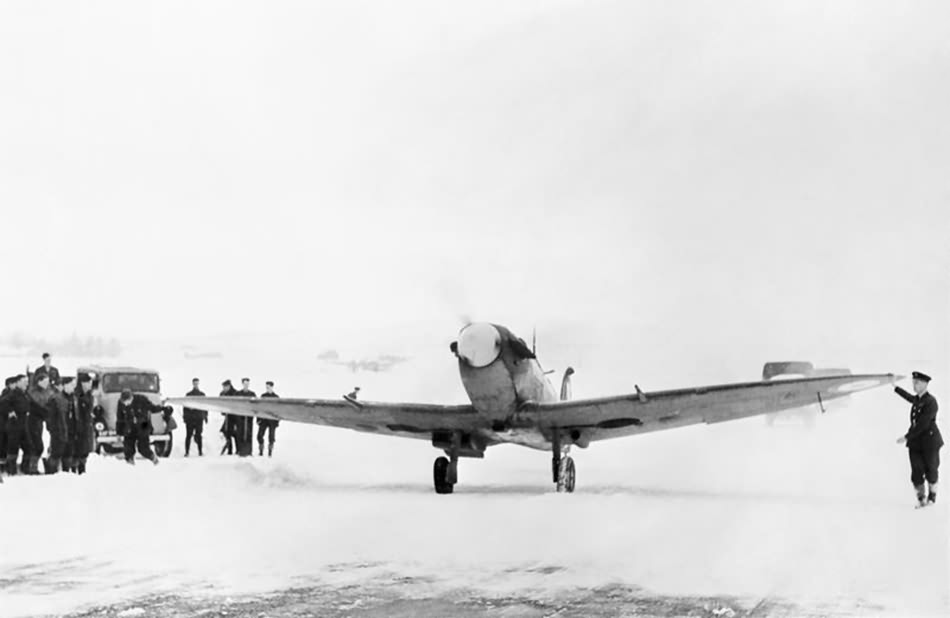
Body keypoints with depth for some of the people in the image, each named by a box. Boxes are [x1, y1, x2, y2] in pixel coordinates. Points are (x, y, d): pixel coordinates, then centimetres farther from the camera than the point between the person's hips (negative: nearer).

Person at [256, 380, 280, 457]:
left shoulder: (276, 397, 2)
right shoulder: (263, 396, 8)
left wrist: (278, 420, -4)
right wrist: (258, 419, 2)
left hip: (272, 420, -2)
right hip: (263, 419, 2)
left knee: (271, 437, 0)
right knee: (259, 435, -4)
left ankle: (270, 452, 8)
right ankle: (261, 451, 6)